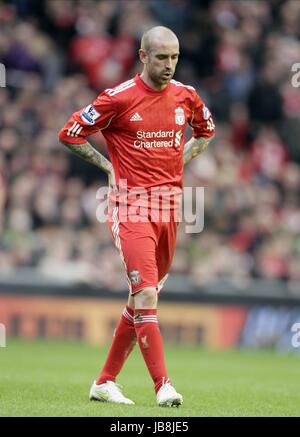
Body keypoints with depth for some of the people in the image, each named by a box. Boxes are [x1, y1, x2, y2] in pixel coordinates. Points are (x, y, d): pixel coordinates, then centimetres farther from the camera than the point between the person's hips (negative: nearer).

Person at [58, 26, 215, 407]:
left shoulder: (186, 97, 7)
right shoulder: (119, 98, -8)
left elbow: (206, 130, 28)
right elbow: (70, 134, 0)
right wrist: (109, 167, -1)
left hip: (169, 208, 6)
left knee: (142, 298, 10)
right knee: (146, 294, -16)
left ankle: (105, 382, 20)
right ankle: (163, 386, -19)